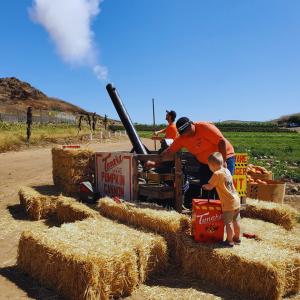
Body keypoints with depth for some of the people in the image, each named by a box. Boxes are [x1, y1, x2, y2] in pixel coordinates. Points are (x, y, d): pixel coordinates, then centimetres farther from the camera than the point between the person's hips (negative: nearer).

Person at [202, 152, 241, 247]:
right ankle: (237, 238, 34)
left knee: (228, 223, 5)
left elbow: (210, 187, -13)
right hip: (236, 201, 8)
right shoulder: (226, 170, 7)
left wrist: (204, 186, 8)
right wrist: (208, 186, 15)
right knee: (235, 221, 20)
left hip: (228, 204, -8)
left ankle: (230, 241, 16)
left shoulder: (217, 174, -18)